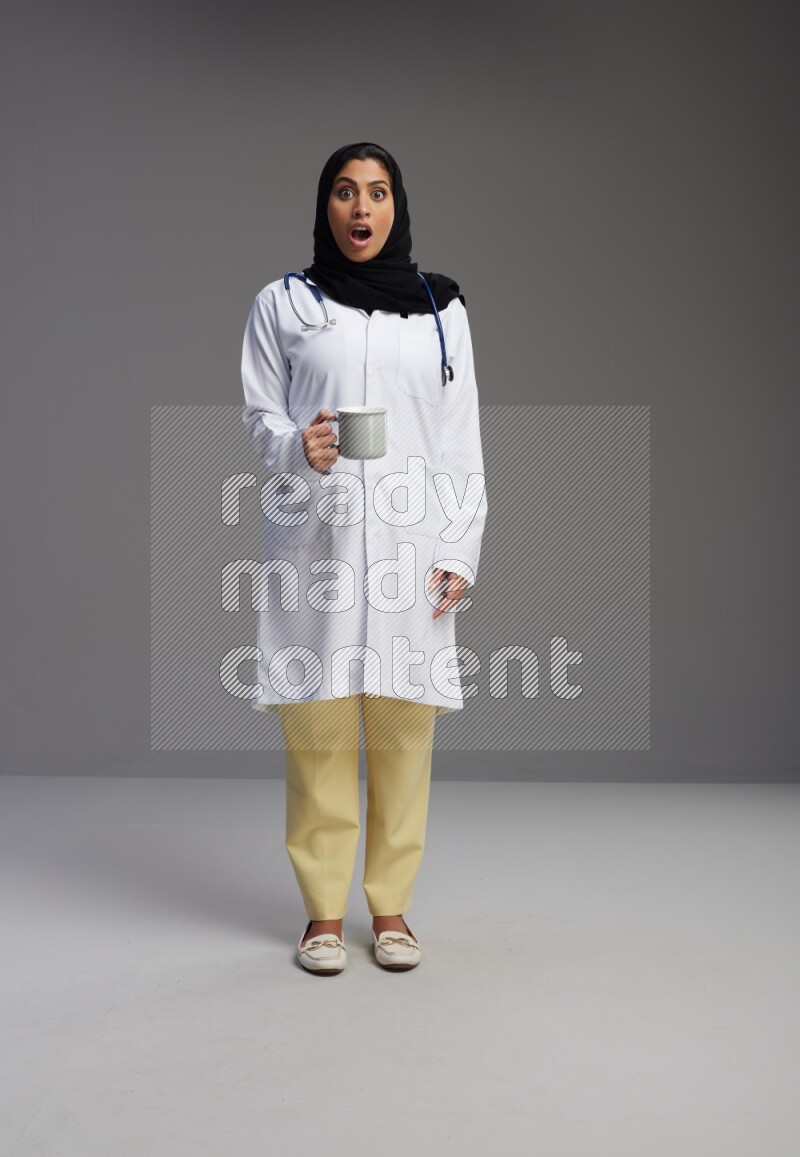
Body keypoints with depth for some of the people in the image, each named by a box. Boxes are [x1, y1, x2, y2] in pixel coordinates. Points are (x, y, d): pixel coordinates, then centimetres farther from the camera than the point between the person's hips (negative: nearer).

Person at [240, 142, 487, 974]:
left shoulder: (440, 308, 13)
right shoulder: (282, 304, 9)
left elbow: (462, 439, 9)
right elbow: (259, 414, 7)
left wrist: (460, 549, 1)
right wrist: (296, 447, -17)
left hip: (409, 546, 1)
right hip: (315, 539, -1)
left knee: (403, 733, 0)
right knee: (318, 732, -2)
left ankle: (391, 907, 13)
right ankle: (323, 911, 10)